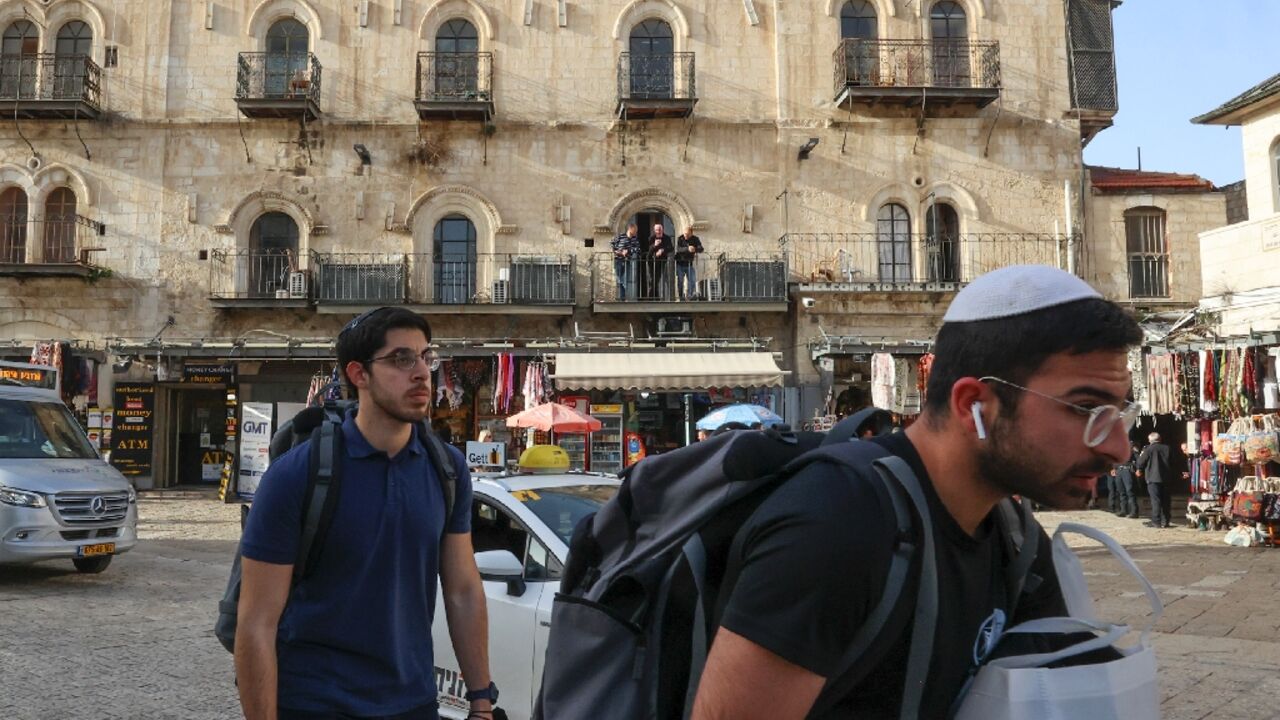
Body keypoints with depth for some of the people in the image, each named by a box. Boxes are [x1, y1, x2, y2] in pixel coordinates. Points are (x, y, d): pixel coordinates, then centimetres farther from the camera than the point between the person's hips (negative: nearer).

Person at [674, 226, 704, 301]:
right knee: (680, 281, 0)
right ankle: (681, 297, 10)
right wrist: (687, 249, -41)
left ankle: (689, 296, 12)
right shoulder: (679, 239, -9)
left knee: (692, 281, -1)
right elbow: (677, 249, -24)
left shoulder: (695, 239, -3)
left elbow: (701, 249, -15)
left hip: (690, 264, 2)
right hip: (680, 264, -2)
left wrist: (695, 249, -39)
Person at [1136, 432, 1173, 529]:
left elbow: (1141, 462, -5)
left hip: (1153, 478, -5)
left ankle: (1156, 521, -4)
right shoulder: (1167, 448, 6)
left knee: (1155, 500, -4)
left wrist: (1139, 470, 15)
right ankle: (1165, 521, 13)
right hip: (1166, 477, 5)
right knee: (1165, 500, 10)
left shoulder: (1148, 449, -9)